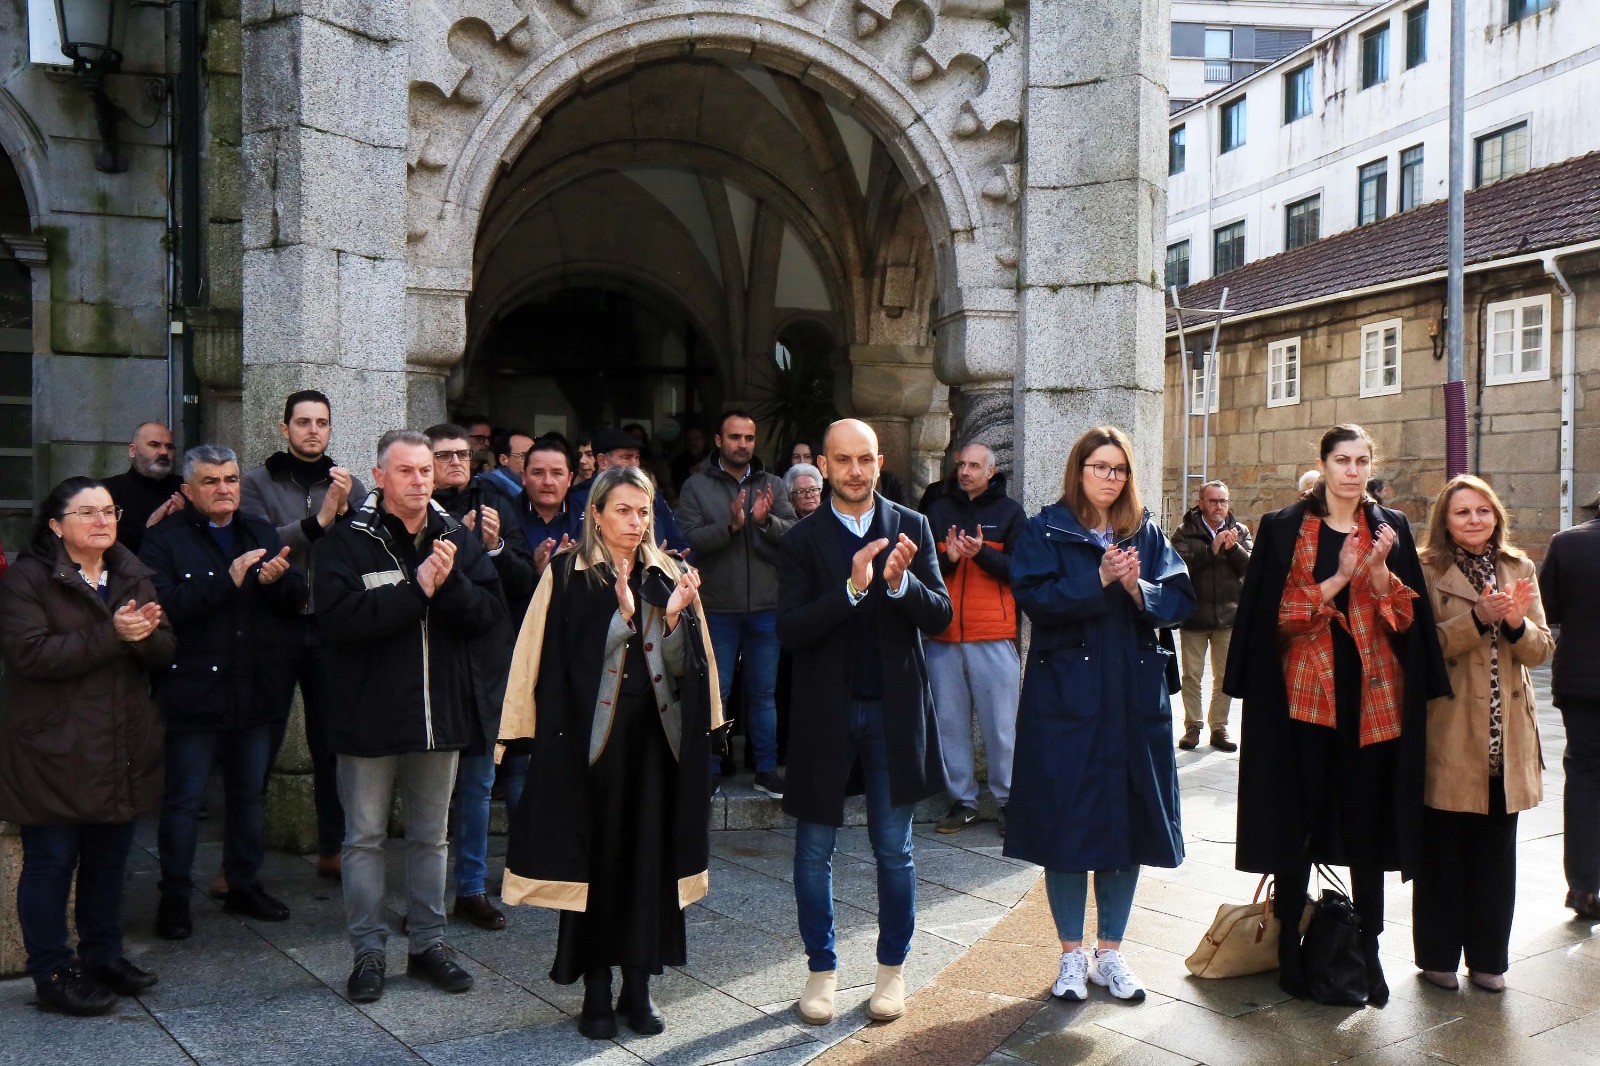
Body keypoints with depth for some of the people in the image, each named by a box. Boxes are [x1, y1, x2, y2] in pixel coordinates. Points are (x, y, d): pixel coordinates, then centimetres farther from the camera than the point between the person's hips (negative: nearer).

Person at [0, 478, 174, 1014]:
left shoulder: (132, 576, 11)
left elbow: (164, 651, 5)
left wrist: (144, 635, -18)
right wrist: (110, 635, -24)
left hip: (122, 749, 6)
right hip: (54, 750, -5)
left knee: (109, 858, 15)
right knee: (51, 860, 3)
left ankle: (103, 957, 29)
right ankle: (52, 975, 14)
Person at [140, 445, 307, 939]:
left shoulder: (262, 533, 11)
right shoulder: (165, 540, -4)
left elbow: (297, 600, 5)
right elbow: (163, 606, -19)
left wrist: (278, 579, -17)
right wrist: (226, 580, -26)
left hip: (256, 691, 5)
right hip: (193, 691, -5)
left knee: (249, 794, 15)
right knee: (183, 799, 4)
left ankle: (244, 885, 28)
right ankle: (174, 897, 16)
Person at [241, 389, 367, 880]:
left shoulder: (347, 485, 9)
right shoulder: (257, 482, 3)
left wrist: (345, 512, -17)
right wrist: (317, 520, -21)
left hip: (330, 631, 2)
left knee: (332, 743, 8)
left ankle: (332, 848, 19)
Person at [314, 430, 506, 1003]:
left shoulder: (457, 538, 3)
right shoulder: (347, 541, -7)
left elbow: (492, 612, -4)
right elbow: (338, 619, -21)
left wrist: (450, 583, -21)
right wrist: (416, 589, -23)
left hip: (440, 714, 4)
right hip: (369, 715, -3)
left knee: (431, 837, 15)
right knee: (365, 838, 8)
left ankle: (428, 944, 28)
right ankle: (368, 951, 21)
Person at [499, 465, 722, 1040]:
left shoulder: (668, 576, 7)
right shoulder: (566, 575, -3)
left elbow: (685, 666, 2)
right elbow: (562, 663, -8)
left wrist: (674, 616, -13)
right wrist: (622, 616, -18)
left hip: (654, 739, 3)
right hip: (589, 739, -3)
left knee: (649, 856, 6)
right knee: (593, 857, 4)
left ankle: (638, 986, 19)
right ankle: (596, 989, 18)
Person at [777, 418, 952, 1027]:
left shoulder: (912, 529, 2)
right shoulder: (802, 541, -2)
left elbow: (940, 616, -3)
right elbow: (788, 630, -12)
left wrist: (902, 583, -23)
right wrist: (852, 588, -25)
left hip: (893, 711, 1)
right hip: (824, 712, 0)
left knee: (894, 849, 10)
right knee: (814, 850, 9)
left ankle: (892, 968, 28)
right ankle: (821, 970, 27)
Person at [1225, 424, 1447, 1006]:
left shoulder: (1391, 528, 9)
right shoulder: (1284, 527, 1)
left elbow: (1408, 618, 4)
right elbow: (1275, 614, -5)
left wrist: (1378, 572, -13)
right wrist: (1338, 578, -14)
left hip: (1374, 696, 2)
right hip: (1305, 692, -2)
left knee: (1368, 823, 6)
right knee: (1298, 820, 2)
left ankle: (1368, 949, 17)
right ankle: (1290, 944, 16)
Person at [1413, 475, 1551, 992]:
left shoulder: (1520, 570, 11)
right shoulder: (1427, 572, -3)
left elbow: (1541, 649, 7)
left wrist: (1515, 622, -12)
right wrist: (1479, 618, -21)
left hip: (1506, 735, 4)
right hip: (1449, 733, -4)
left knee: (1496, 850, 10)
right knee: (1442, 849, 3)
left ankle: (1488, 957, 22)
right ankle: (1437, 955, 16)